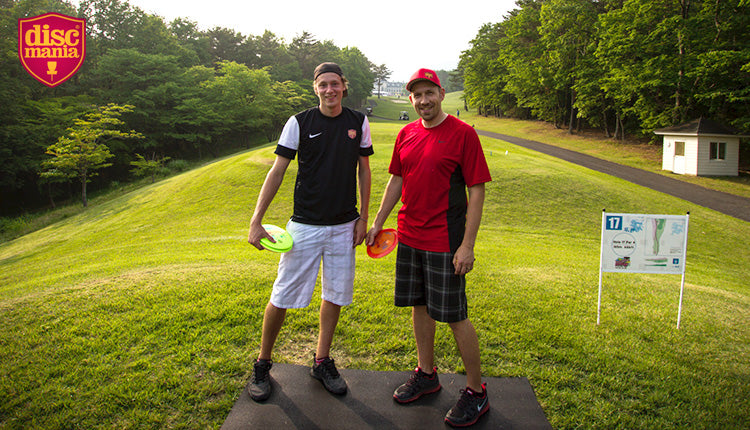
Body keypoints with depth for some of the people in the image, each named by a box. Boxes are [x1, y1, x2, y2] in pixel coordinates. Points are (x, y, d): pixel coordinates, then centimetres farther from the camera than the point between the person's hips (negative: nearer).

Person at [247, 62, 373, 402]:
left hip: (344, 226, 3)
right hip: (304, 225, -2)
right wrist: (256, 221, -10)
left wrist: (363, 218, 5)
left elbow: (363, 171, 10)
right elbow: (276, 173, -3)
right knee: (282, 297, 1)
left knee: (334, 295, 10)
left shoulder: (358, 123, 4)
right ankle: (262, 364, 21)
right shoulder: (299, 123, -4)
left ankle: (322, 362, 28)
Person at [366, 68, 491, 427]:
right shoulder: (406, 134, 8)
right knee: (419, 306, 16)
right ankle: (426, 375, 35)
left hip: (444, 242, -6)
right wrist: (377, 223, 14)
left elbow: (477, 190, -11)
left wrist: (467, 245, -16)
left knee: (454, 316, 0)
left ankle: (476, 393, 18)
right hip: (409, 237, 6)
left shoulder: (462, 133, -10)